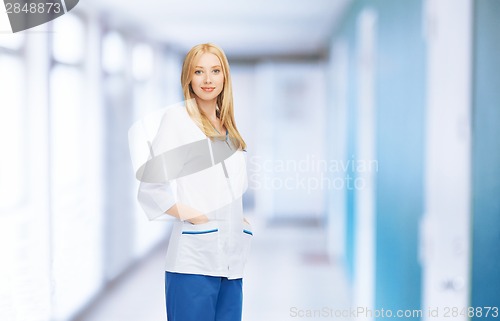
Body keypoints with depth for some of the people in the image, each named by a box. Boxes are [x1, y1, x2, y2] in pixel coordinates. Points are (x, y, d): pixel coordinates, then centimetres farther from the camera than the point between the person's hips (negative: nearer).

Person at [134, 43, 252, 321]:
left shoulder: (228, 127, 18)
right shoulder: (177, 118, -1)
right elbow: (151, 187, -7)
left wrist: (239, 219, 10)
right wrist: (192, 215, -15)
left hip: (232, 258, 6)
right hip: (195, 259, -6)